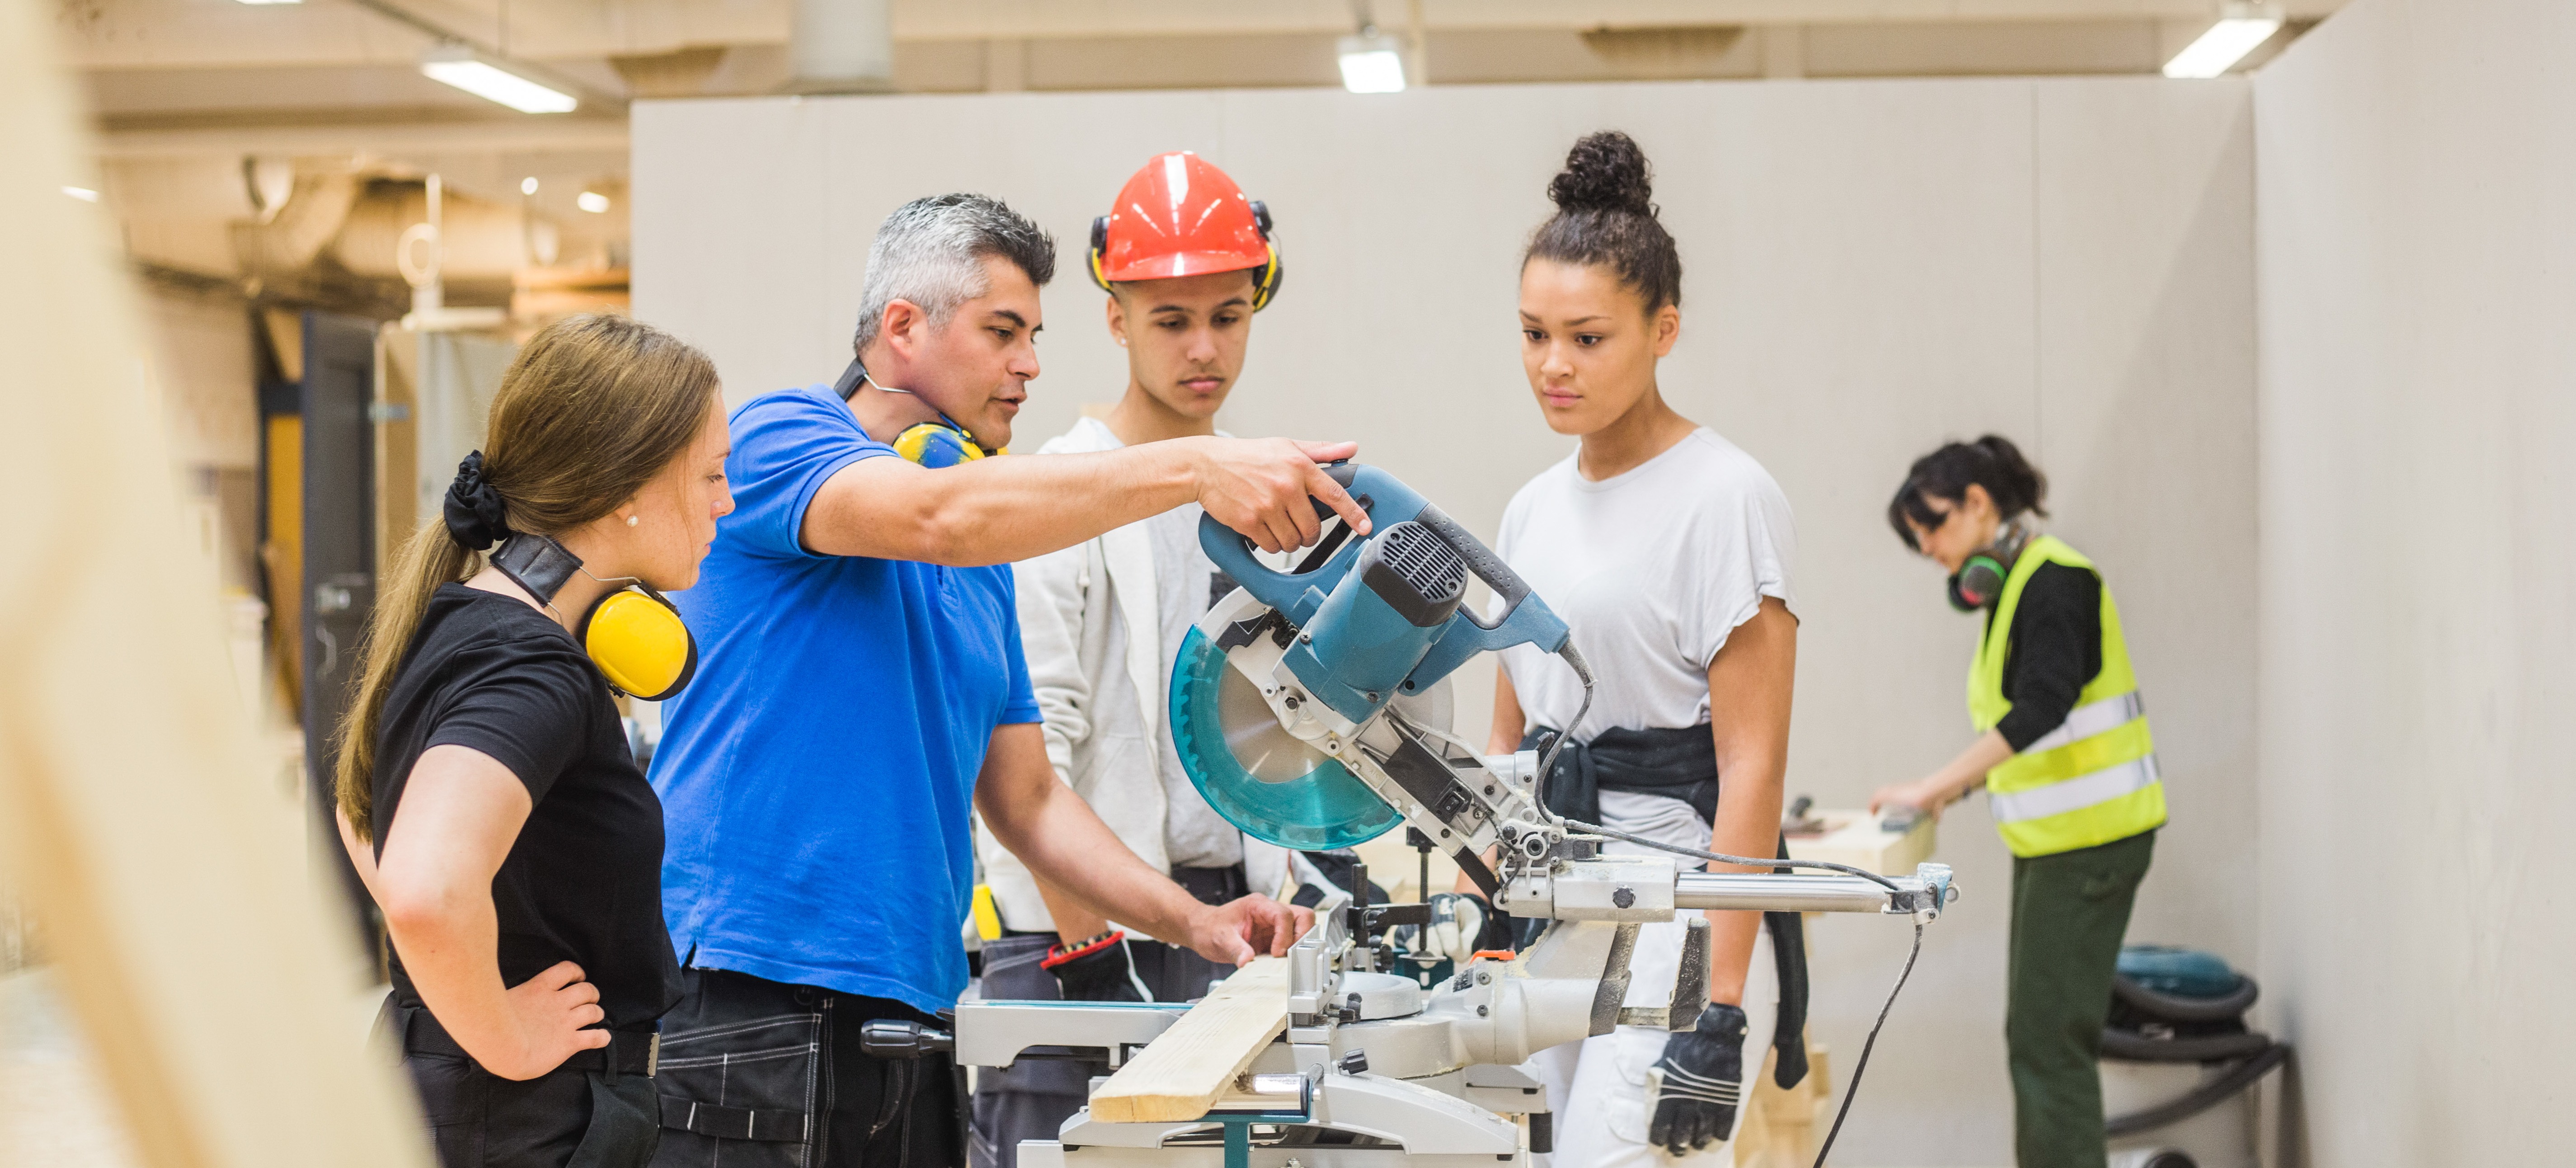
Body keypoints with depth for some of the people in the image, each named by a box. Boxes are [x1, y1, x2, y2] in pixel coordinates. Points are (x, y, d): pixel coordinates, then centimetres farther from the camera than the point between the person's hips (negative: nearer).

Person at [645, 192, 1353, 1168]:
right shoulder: (780, 436, -3)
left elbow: (1025, 802, 21)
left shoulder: (989, 565, 19)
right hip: (748, 1015, -7)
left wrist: (1194, 924, 7)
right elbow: (935, 515, -24)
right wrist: (1196, 468, -28)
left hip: (912, 1022, 7)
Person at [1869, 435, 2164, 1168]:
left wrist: (1931, 787, -31)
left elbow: (2042, 706, -29)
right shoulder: (2015, 585, 14)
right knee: (2035, 1033, 12)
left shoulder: (2054, 579, -15)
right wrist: (1958, 789, 7)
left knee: (2049, 1038, -9)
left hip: (2089, 839, -10)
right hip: (2051, 838, 10)